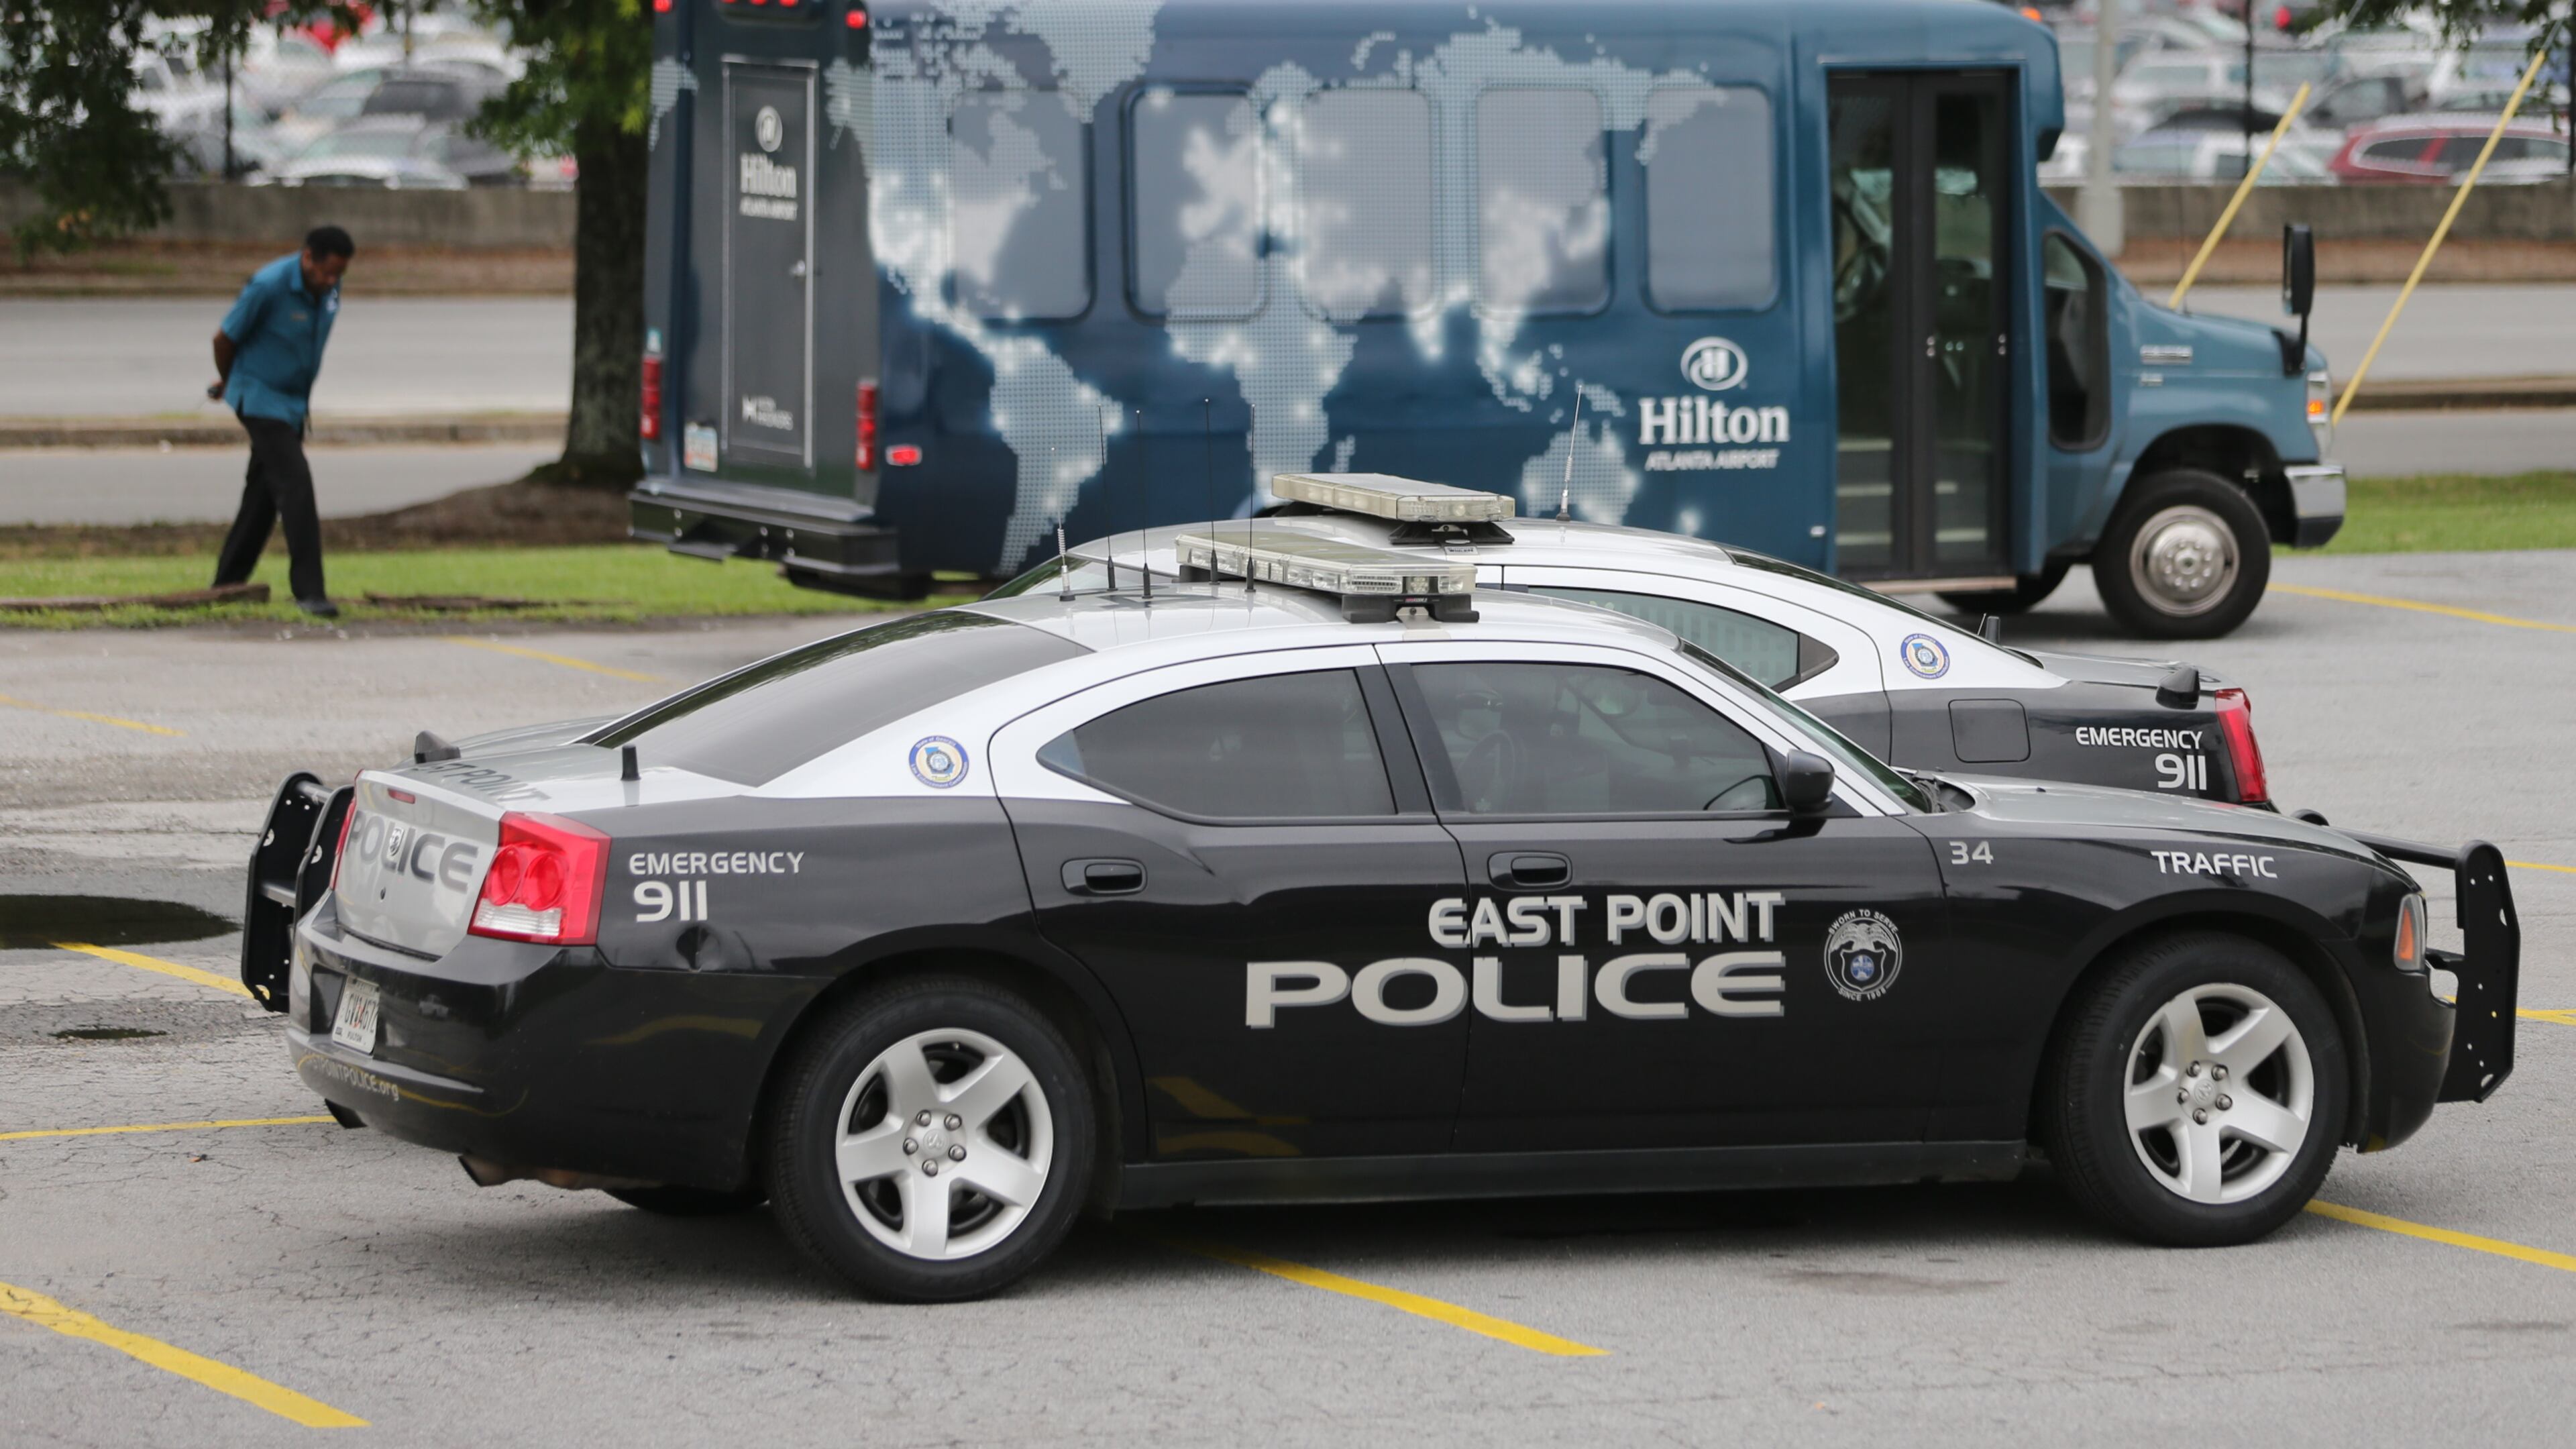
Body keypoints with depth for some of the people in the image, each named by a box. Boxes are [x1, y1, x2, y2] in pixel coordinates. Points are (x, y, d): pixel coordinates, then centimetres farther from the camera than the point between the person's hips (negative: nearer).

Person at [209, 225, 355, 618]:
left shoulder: (329, 287, -1)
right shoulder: (269, 286, -24)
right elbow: (225, 337, -12)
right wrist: (226, 383, 8)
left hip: (294, 400, 8)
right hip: (261, 399, -8)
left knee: (264, 493, 13)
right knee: (295, 484, -17)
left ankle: (228, 582, 24)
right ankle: (308, 589, -19)